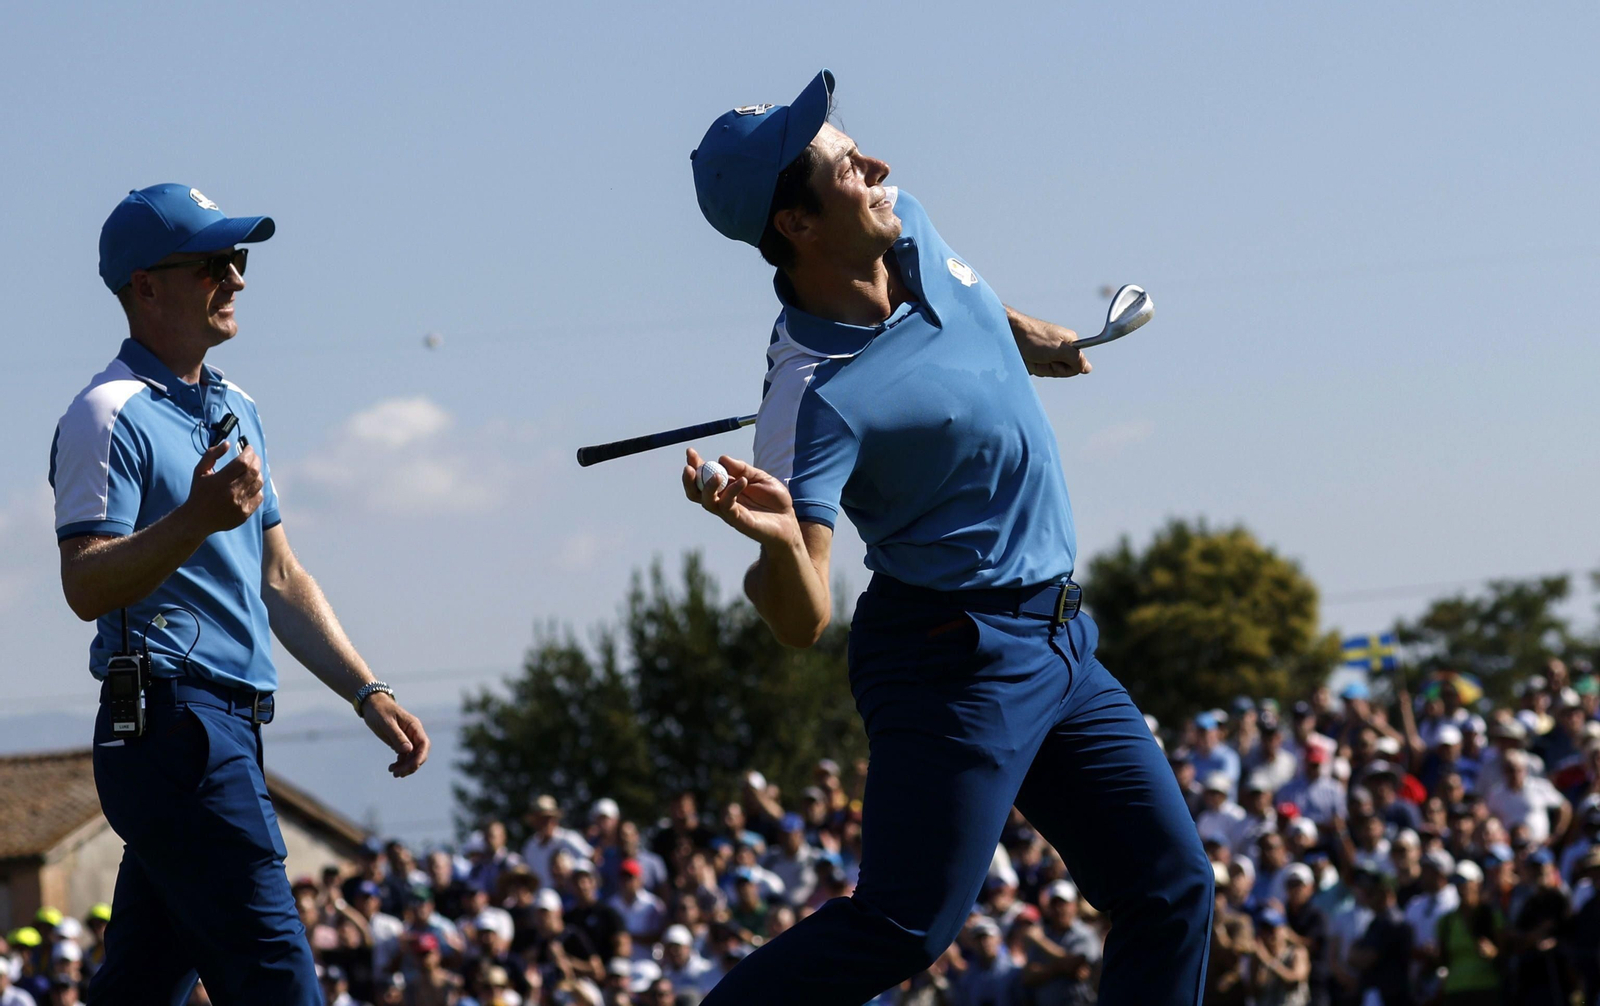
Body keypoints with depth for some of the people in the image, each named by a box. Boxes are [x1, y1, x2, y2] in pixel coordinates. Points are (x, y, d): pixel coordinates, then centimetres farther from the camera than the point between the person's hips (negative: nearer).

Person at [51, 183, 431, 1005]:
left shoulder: (237, 411, 21)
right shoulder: (109, 415, -8)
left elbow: (280, 581, 26)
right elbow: (88, 586, -18)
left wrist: (367, 693, 19)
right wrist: (198, 516, -31)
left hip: (228, 732, 9)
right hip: (169, 716, -9)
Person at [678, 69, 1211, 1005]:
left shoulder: (909, 225, -2)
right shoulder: (818, 395, -26)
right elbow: (803, 620, -31)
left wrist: (1016, 327, 28)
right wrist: (780, 539, -49)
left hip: (1059, 639, 8)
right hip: (958, 659, -8)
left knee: (1173, 895, 5)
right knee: (906, 927, -14)